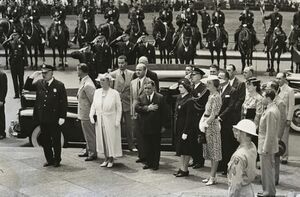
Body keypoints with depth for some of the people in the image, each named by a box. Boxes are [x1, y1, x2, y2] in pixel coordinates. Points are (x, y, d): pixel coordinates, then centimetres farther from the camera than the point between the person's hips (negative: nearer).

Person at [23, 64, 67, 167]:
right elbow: (27, 88, 11)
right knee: (44, 140, 11)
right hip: (42, 118, 5)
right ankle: (49, 160, 23)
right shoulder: (39, 83, 6)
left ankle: (57, 160, 19)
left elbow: (64, 103, -7)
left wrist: (62, 117, -11)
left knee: (56, 140, 5)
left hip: (54, 119, -4)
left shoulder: (59, 85, -6)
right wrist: (31, 77, -4)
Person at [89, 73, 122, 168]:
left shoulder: (115, 93, -6)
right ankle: (106, 159, 21)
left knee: (111, 139, 2)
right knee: (102, 140, 8)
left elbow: (119, 108, -4)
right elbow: (93, 105, 10)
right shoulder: (97, 92, 6)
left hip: (111, 121, -4)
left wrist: (117, 121, -8)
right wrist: (92, 115, -4)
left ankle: (111, 160, 15)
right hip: (99, 121, 4)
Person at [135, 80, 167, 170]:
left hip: (156, 127, -2)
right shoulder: (141, 98, 7)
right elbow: (137, 108, -9)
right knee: (147, 146, 8)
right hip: (145, 127, 2)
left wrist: (163, 125, -4)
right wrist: (148, 108, -18)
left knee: (156, 146, 5)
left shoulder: (160, 98, 0)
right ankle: (148, 162, 19)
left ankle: (155, 163, 13)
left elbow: (164, 112, -1)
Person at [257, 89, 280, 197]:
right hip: (269, 145, 10)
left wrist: (265, 149, -20)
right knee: (269, 168, 17)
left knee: (267, 169, 0)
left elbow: (270, 133, -24)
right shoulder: (273, 108, 10)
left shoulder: (270, 112, -23)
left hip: (267, 145, -10)